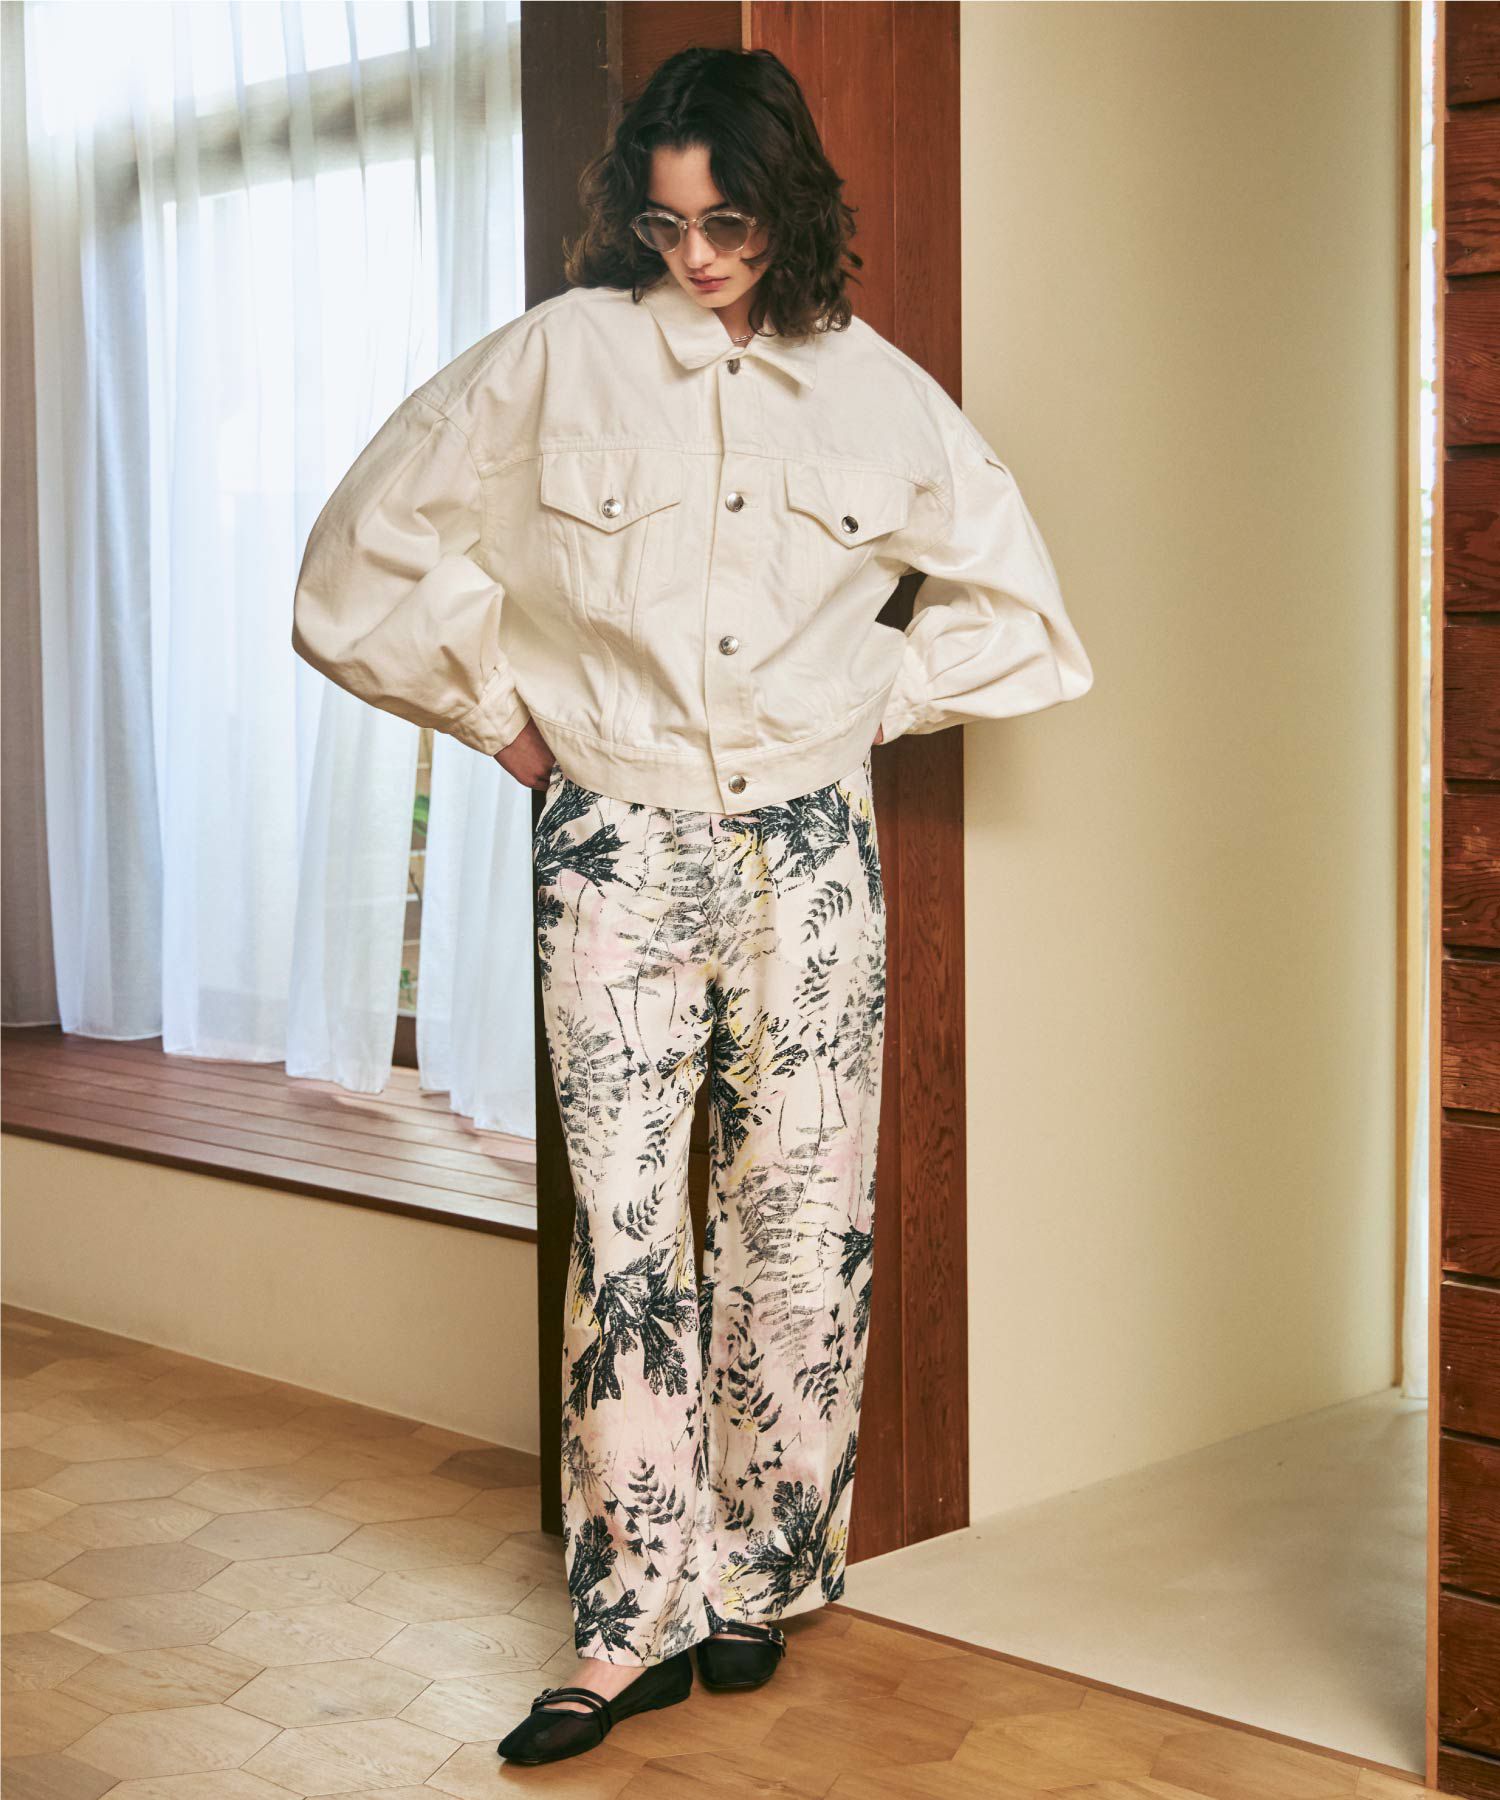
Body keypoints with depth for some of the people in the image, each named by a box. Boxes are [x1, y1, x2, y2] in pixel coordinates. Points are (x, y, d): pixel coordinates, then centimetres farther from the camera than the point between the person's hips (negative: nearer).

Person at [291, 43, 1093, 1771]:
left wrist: (872, 700, 6)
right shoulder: (556, 360, -1)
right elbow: (369, 549, 5)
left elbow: (1010, 602, 14)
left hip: (808, 849, 2)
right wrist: (501, 708, 6)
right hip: (618, 846, -1)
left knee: (801, 1221, 5)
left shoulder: (872, 388, 5)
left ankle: (760, 1577, 20)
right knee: (625, 1228, -5)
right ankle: (634, 1621, 3)